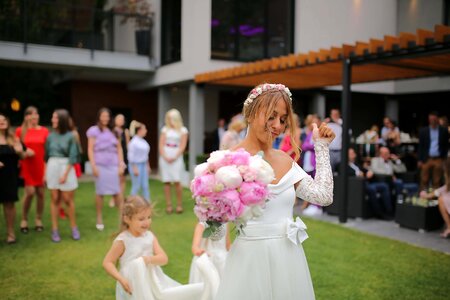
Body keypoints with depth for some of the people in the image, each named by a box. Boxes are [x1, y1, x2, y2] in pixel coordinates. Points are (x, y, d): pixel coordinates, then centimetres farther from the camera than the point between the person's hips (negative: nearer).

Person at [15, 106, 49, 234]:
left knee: (40, 193, 3)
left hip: (41, 166, 1)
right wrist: (24, 152, -13)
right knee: (30, 192, -10)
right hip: (27, 165, -1)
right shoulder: (20, 131, 1)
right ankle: (24, 219, 11)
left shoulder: (44, 131, 1)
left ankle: (39, 220, 19)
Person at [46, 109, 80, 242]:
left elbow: (72, 157, -7)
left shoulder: (70, 136, -6)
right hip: (52, 168, 3)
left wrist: (65, 174, -11)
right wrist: (45, 173, 6)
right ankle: (54, 230, 10)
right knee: (55, 199, 6)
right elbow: (46, 155, 10)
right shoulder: (51, 136, 5)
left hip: (66, 168, -3)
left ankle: (74, 228, 16)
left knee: (67, 200, 2)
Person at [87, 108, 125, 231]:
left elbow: (119, 149, 14)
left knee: (117, 191, -1)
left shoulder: (113, 131, 14)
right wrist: (93, 165, -8)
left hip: (113, 165, 3)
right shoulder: (94, 131, 3)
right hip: (100, 164, -2)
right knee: (100, 192, 2)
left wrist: (121, 164, 5)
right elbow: (90, 149, -1)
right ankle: (99, 218, 12)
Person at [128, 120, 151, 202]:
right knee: (136, 186, -2)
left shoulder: (143, 141, 10)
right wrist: (134, 168, -17)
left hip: (143, 165, 7)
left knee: (145, 186, 8)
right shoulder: (133, 142, -14)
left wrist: (148, 166, 18)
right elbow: (131, 156, -15)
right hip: (136, 165, -7)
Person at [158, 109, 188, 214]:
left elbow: (182, 146, -1)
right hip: (165, 158, 3)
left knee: (177, 181, -12)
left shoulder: (183, 130, 5)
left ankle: (179, 205, -1)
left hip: (176, 158, -2)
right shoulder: (165, 129, 11)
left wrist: (175, 157, -11)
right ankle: (168, 205, 5)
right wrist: (165, 157, -8)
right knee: (167, 182, 0)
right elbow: (161, 144, 6)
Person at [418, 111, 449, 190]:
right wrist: (420, 160, -1)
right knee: (424, 180, 2)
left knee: (436, 182, 5)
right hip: (426, 159, 0)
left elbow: (446, 146, 6)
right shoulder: (423, 131, 1)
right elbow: (420, 146, 3)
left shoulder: (444, 131, 2)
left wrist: (444, 159, 0)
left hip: (438, 159, 0)